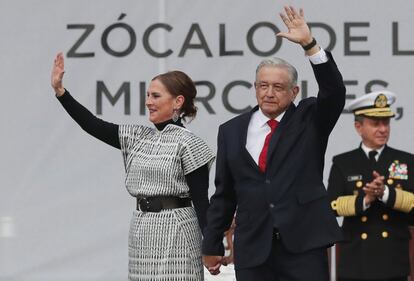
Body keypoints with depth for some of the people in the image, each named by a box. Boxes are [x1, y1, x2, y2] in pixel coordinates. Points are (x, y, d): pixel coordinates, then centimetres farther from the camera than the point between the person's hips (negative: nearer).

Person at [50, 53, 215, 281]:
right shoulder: (138, 138, 11)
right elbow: (93, 125, 7)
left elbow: (201, 200, -9)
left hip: (174, 234, -7)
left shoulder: (188, 144, -7)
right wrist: (59, 90, 1)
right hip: (141, 230, 7)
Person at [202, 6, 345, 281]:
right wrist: (212, 246, 12)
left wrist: (309, 44, -20)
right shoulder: (232, 131, 11)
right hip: (253, 248, 2)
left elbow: (335, 92, -12)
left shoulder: (309, 120, 7)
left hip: (303, 246, -2)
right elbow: (223, 194, 12)